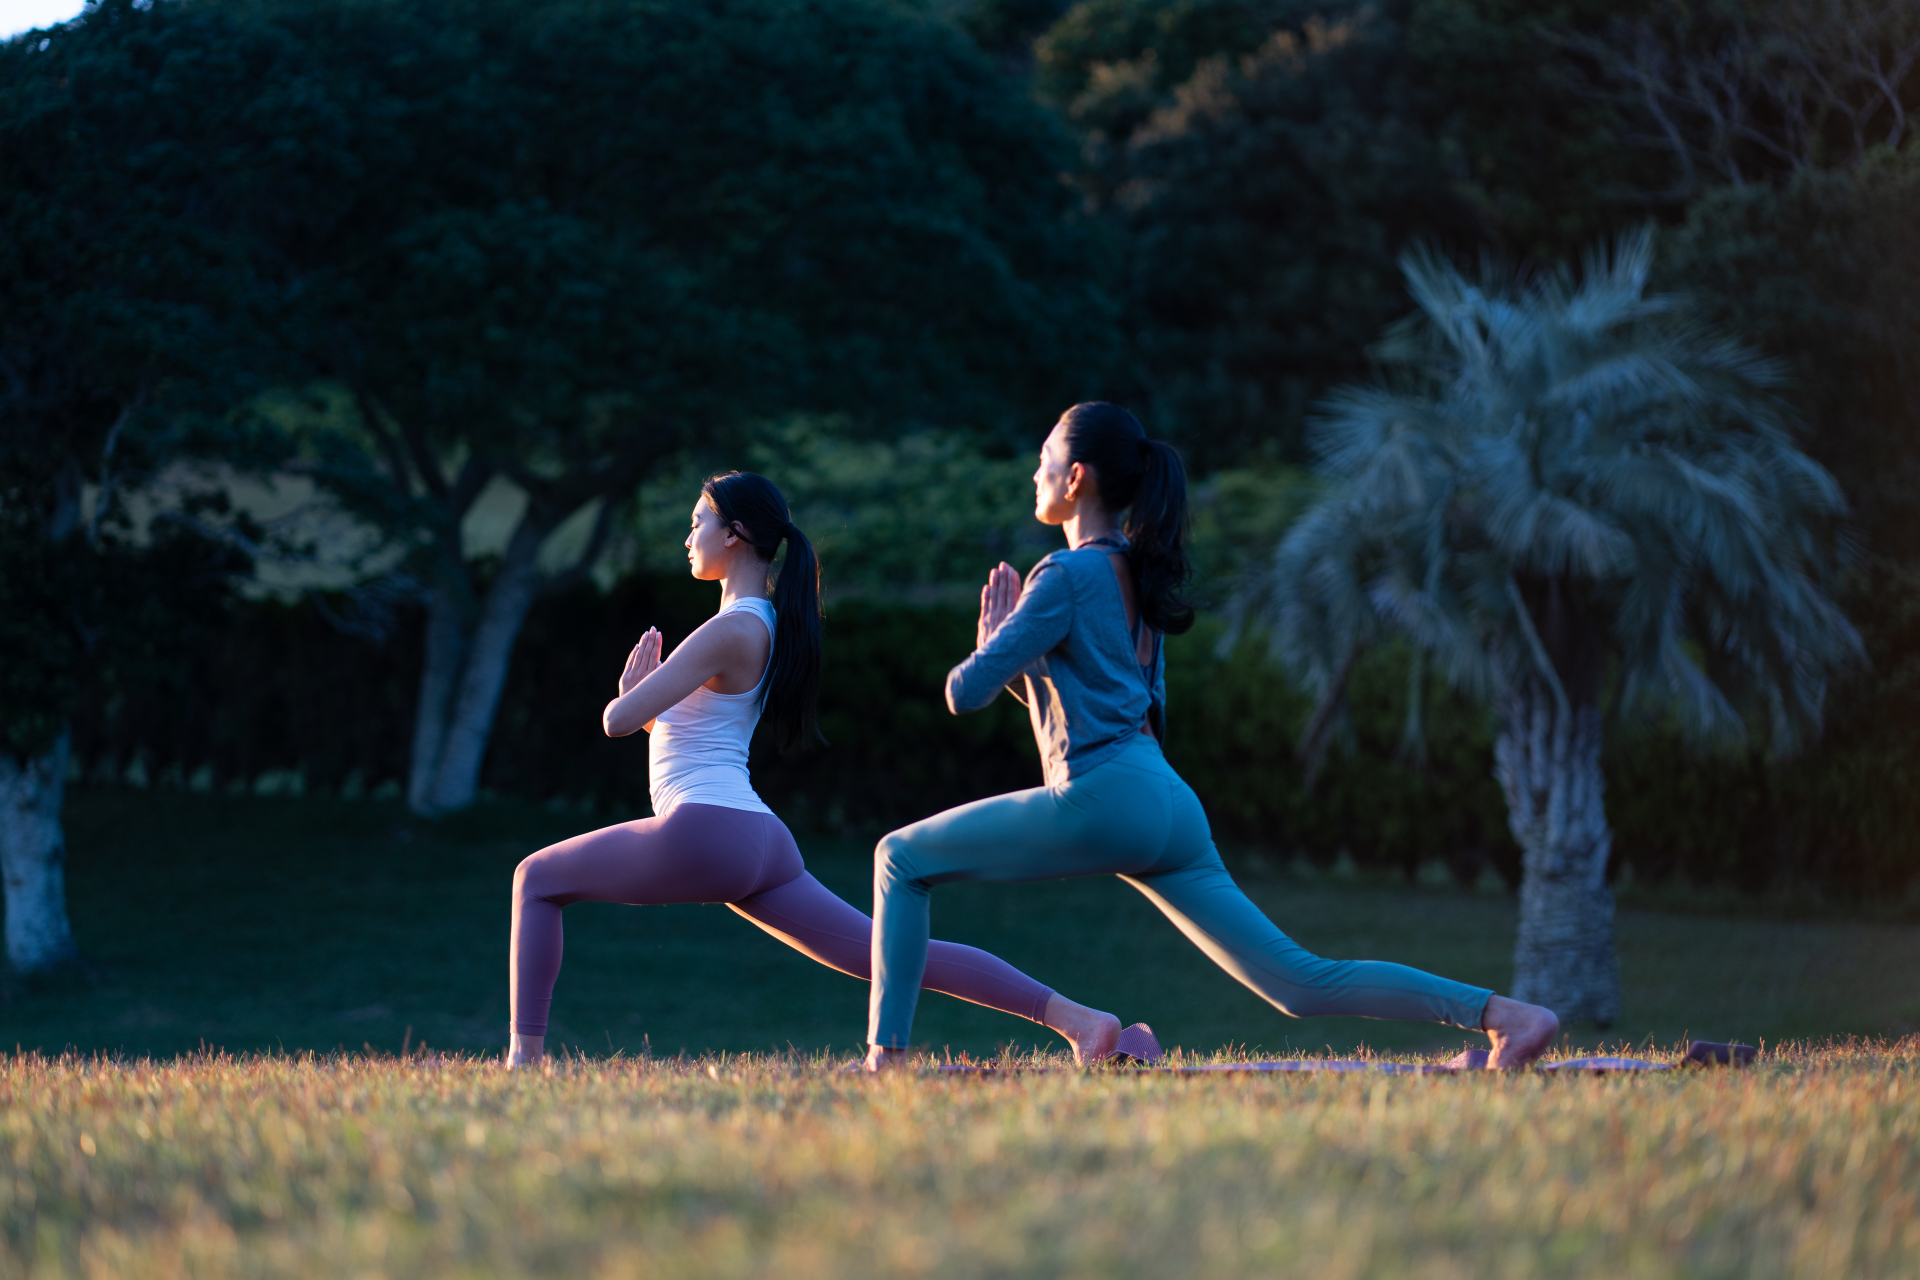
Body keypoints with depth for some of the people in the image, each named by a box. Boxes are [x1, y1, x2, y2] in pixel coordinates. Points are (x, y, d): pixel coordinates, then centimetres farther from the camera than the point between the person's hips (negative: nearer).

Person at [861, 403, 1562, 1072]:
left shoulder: (1068, 575, -5)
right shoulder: (1138, 575, 21)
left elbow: (966, 691, -9)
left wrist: (992, 643, 12)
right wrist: (1011, 646, 22)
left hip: (1101, 801, -8)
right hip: (1170, 808, 8)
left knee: (902, 859, 7)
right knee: (1300, 983, 3)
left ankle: (885, 1053, 0)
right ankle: (1500, 1013, -8)